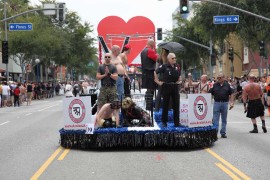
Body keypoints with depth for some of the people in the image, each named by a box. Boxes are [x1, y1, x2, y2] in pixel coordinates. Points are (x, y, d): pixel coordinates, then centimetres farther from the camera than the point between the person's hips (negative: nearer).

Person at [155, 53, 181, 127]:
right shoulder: (164, 66, -8)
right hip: (166, 87, -4)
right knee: (165, 105, 4)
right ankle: (164, 122, 12)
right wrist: (158, 81, -10)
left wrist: (178, 81, 10)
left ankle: (176, 122, 10)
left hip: (175, 87, 4)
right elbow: (154, 72, -10)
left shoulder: (177, 66, 7)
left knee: (176, 105, 4)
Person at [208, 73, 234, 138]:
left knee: (224, 119, 9)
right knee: (215, 119, -2)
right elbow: (209, 94, 1)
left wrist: (231, 102, -1)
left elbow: (230, 95, 7)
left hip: (225, 103, 1)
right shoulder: (214, 85, 3)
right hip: (217, 103, -1)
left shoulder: (227, 85, 5)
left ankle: (223, 133, 17)